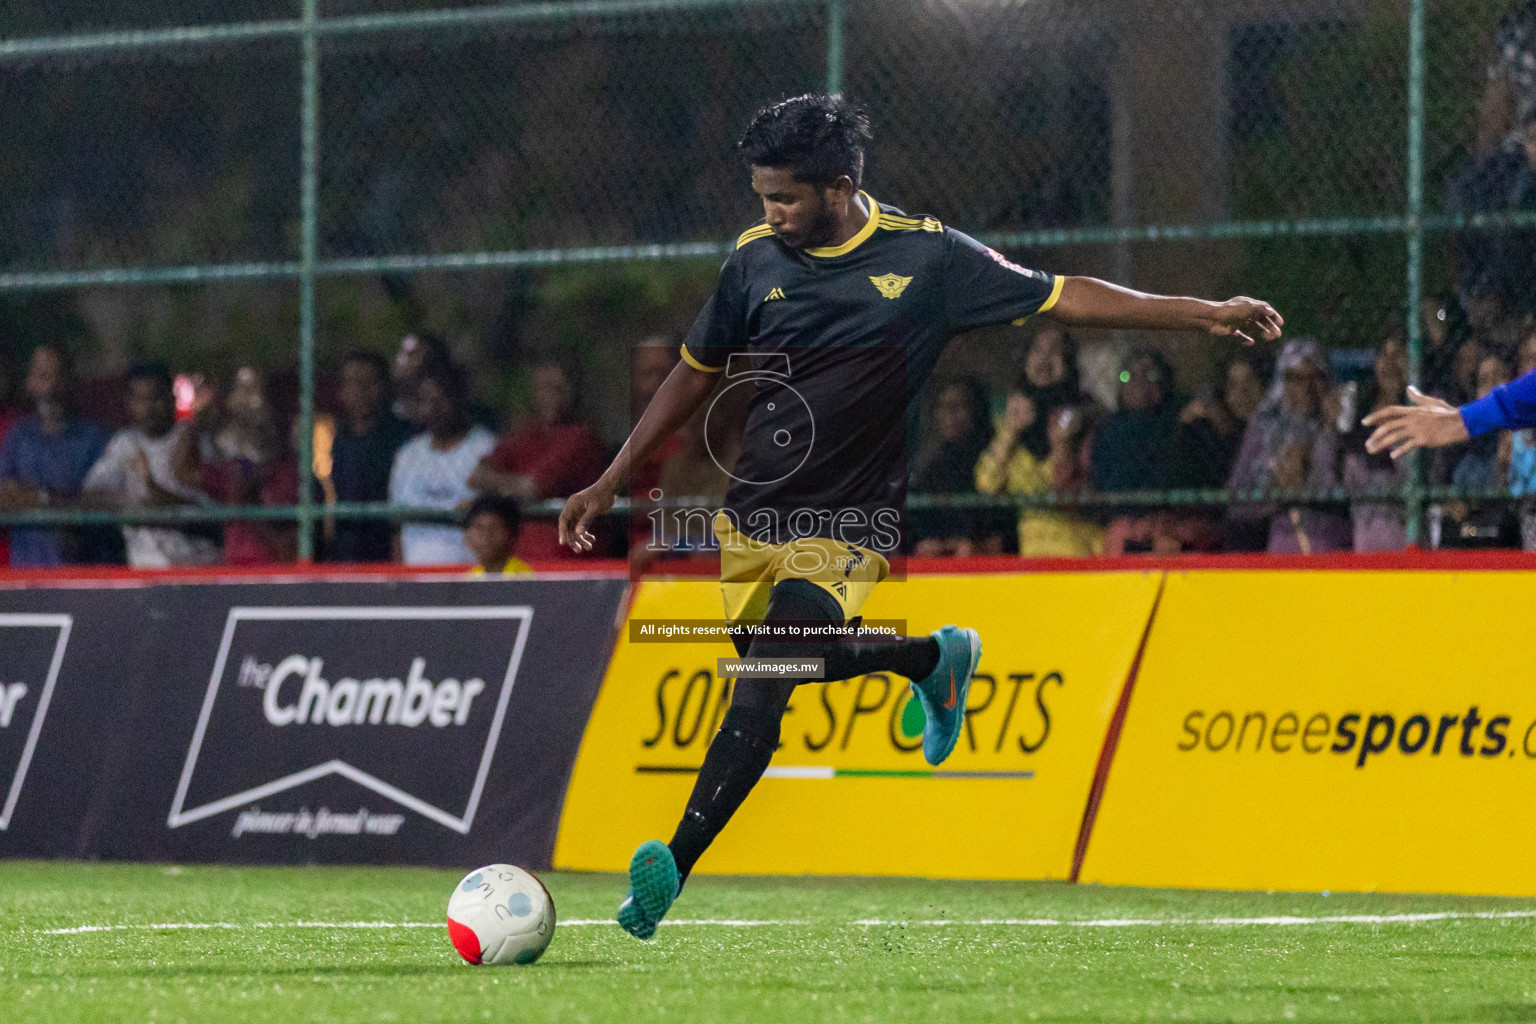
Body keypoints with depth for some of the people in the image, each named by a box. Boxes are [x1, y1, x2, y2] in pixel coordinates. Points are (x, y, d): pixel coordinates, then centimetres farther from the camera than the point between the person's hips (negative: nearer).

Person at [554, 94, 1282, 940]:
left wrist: (1204, 314, -4)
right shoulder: (756, 258, 1)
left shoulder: (924, 257, -8)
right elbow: (698, 373, 14)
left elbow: (1061, 298, -2)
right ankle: (936, 659, 40)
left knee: (762, 688, -21)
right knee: (781, 662, 15)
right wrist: (611, 482, 12)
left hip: (844, 528, -5)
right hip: (750, 515, 5)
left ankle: (672, 870, -23)